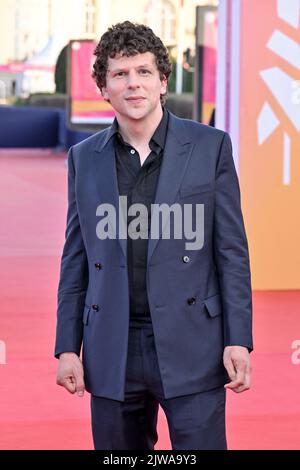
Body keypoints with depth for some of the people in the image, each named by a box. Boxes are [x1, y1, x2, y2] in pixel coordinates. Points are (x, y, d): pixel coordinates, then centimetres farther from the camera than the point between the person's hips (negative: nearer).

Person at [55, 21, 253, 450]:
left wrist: (238, 340, -6)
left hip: (191, 349, -2)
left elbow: (232, 250, 0)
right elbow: (75, 260, 10)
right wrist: (67, 347, 5)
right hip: (112, 353, 3)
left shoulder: (210, 147, 0)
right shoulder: (84, 158, 8)